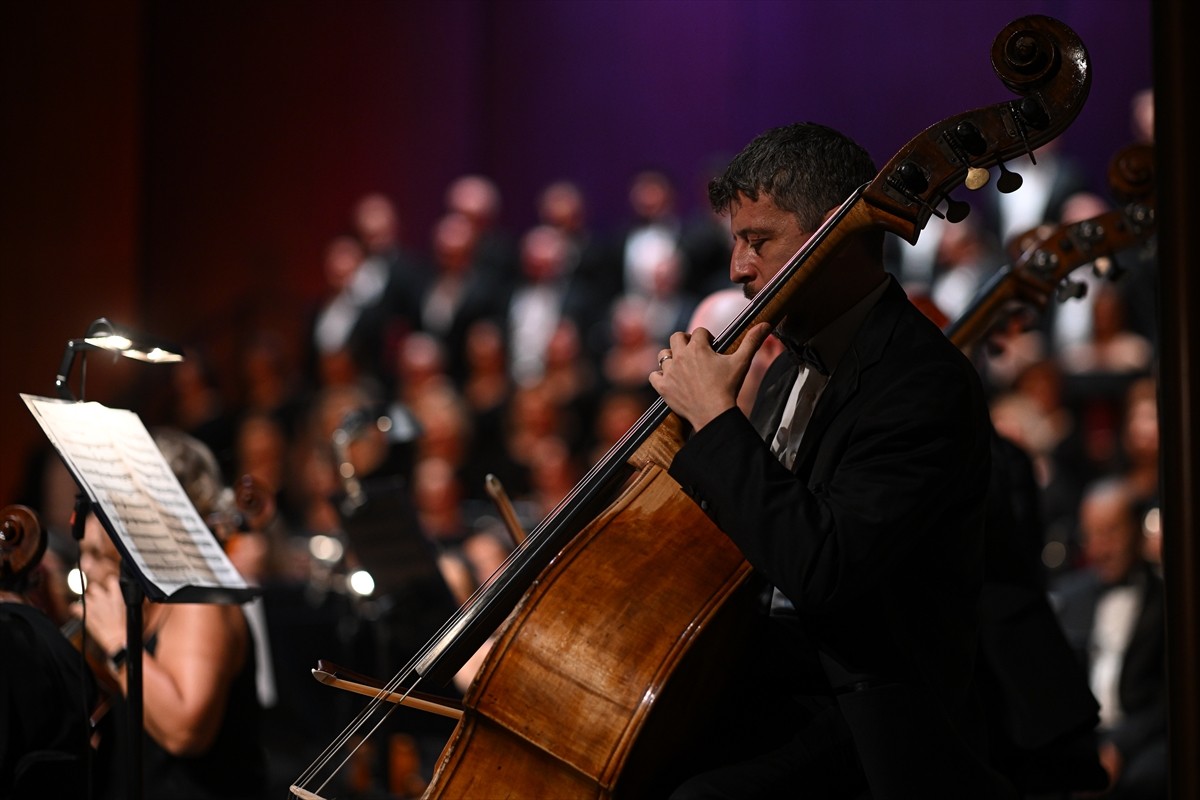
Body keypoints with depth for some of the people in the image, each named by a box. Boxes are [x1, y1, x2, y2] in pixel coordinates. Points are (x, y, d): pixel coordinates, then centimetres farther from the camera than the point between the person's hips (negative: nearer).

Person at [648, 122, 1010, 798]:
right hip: (766, 679, 10)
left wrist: (714, 419, -21)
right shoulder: (792, 370, 15)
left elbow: (821, 569, -29)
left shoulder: (926, 384, -17)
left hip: (859, 717, -10)